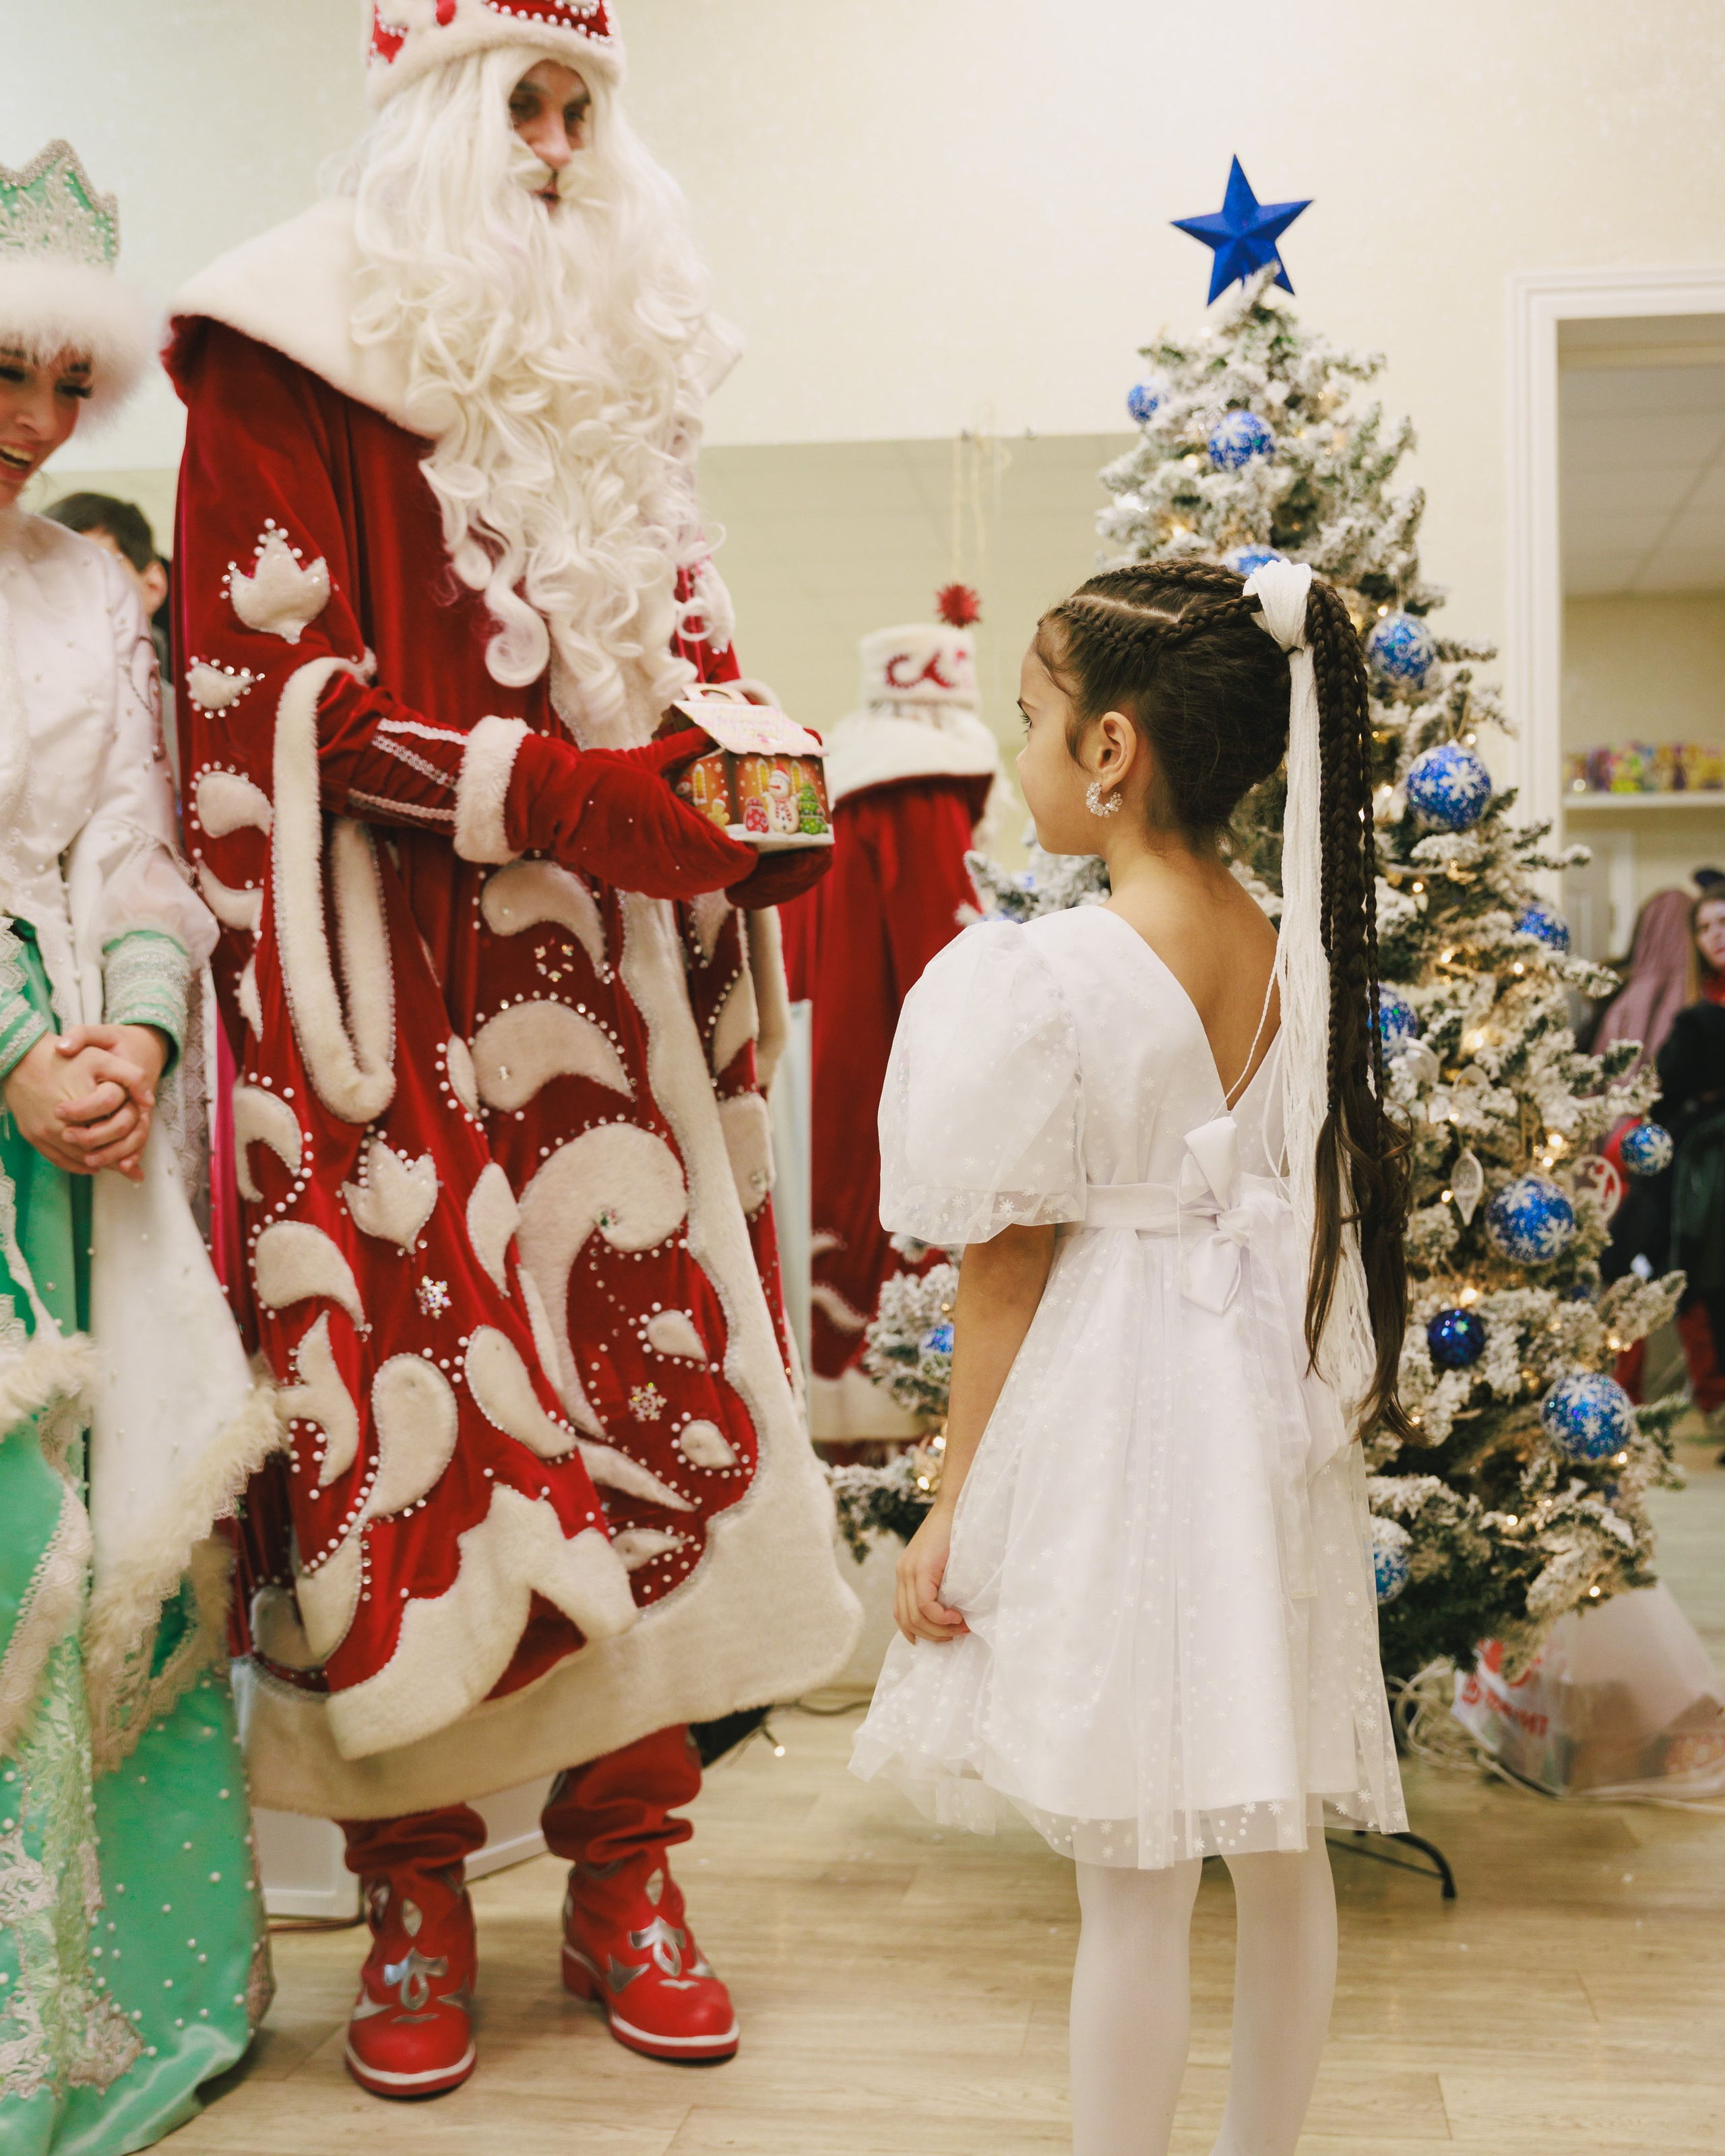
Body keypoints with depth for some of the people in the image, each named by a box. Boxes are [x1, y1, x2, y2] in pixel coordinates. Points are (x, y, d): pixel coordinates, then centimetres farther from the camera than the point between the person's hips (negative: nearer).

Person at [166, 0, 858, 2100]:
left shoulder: (609, 356, 19)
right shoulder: (288, 352, 0)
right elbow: (277, 684, -8)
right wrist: (550, 787, -17)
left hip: (607, 964, 5)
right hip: (392, 979, -5)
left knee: (652, 1367, 1)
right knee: (410, 1399, -3)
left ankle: (625, 1869, 15)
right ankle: (414, 1894, 14)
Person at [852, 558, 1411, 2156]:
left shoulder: (1038, 980, -17)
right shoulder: (1300, 958, 1)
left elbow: (1004, 1267, -13)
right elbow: (1307, 1211, 9)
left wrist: (953, 1508, -5)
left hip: (1110, 1422, -7)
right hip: (1267, 1423, 7)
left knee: (1131, 1874, 3)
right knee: (1278, 1840, 17)